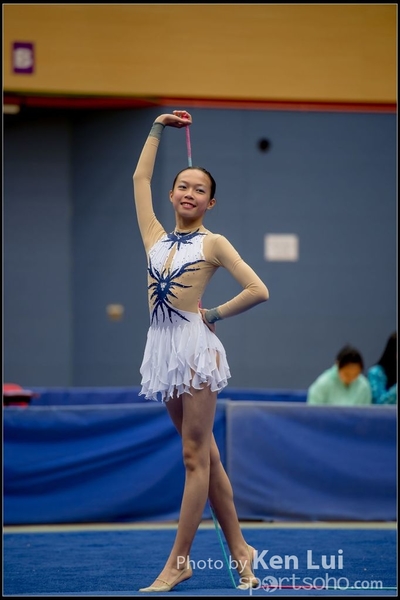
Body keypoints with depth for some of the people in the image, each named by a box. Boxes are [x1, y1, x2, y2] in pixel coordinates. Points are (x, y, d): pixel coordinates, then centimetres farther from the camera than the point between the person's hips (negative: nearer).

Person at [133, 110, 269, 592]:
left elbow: (258, 291, -7)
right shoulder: (156, 237, 13)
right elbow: (140, 178, 20)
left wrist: (213, 315, -2)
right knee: (204, 455, 8)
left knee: (196, 456, -4)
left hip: (195, 346, -6)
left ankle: (179, 561, -5)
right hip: (163, 348, 6)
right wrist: (158, 128, 24)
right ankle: (239, 549, 15)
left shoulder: (213, 243, 0)